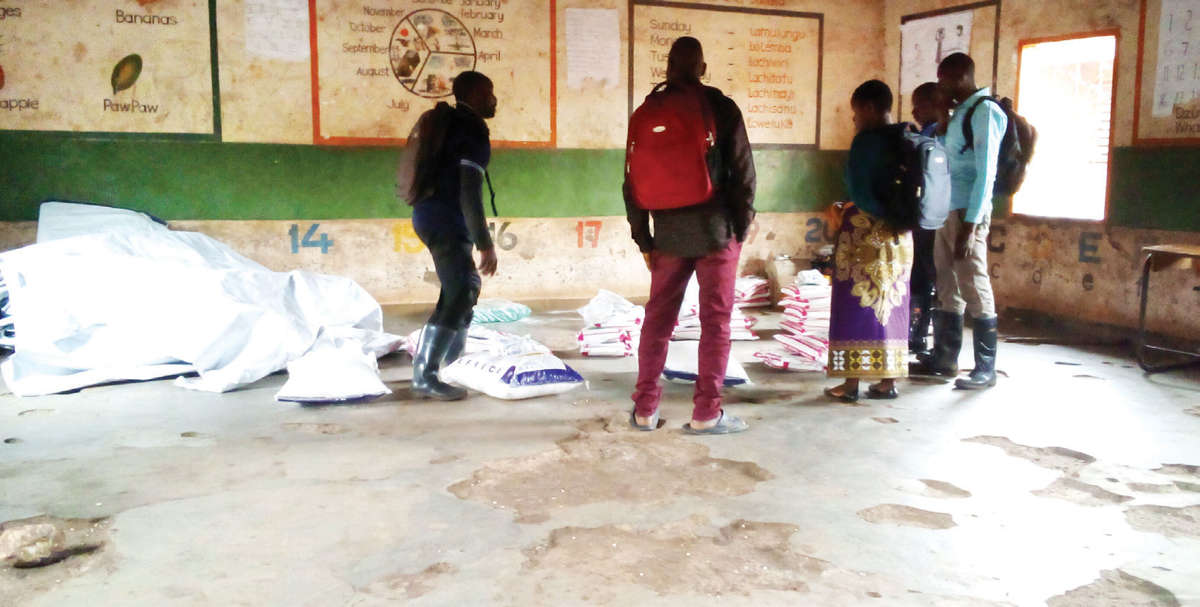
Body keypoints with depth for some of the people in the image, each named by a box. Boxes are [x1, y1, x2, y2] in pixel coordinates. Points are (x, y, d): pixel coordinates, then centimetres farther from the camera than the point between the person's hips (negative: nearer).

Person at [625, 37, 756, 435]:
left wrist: (643, 237, 11)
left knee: (658, 319, 12)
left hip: (668, 233, 3)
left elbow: (634, 180, 4)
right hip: (716, 230, -3)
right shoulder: (722, 107, -3)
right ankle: (706, 414, 6)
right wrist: (741, 229, 5)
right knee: (716, 321, 4)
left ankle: (645, 409, 16)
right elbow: (743, 171, -5)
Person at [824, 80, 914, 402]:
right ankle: (888, 381, 17)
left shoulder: (866, 140, -12)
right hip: (898, 236, 7)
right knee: (891, 307, 12)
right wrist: (895, 218, 4)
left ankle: (850, 383, 6)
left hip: (864, 232, -7)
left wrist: (883, 215, -8)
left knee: (856, 307, 1)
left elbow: (859, 192, -20)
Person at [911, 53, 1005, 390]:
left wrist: (970, 225, -21)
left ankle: (986, 368, 3)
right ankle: (944, 358, 22)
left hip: (968, 213, -9)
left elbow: (985, 172, -16)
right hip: (947, 211, 9)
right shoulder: (960, 113, 17)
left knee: (975, 288, -5)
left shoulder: (983, 111, -10)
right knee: (948, 288, 13)